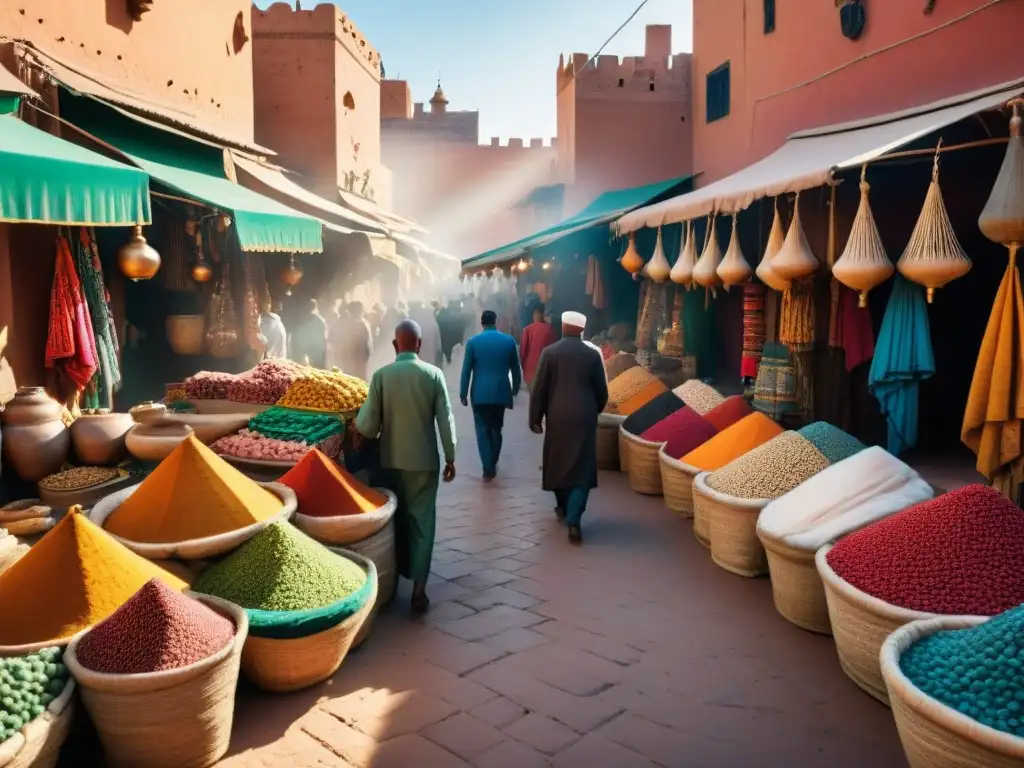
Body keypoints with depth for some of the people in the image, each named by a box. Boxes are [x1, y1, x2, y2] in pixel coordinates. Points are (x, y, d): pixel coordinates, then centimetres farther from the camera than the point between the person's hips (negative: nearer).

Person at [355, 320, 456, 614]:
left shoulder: (381, 375, -8)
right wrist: (450, 458, 4)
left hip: (391, 460, 1)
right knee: (421, 520, 5)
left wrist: (359, 421, 12)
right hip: (424, 460, -1)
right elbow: (446, 420, -6)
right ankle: (418, 588, 3)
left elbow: (368, 426, -11)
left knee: (396, 518, 18)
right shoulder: (433, 374, -7)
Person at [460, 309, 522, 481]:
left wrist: (463, 393, 3)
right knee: (496, 428, 18)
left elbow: (466, 370, -5)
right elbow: (516, 369, 6)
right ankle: (493, 462, 29)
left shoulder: (473, 342, -5)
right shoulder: (509, 341, 0)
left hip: (480, 393, -2)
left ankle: (488, 469, -3)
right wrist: (515, 389, 19)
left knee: (483, 430, 4)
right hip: (501, 392, 2)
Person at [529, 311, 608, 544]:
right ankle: (573, 519, -10)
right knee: (582, 466, 1)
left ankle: (563, 507, 33)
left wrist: (535, 417, 4)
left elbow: (539, 389, -4)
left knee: (558, 462, 18)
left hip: (557, 416, 0)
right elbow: (601, 389, 4)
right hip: (584, 416, 0)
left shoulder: (550, 352, -4)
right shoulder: (593, 353, -1)